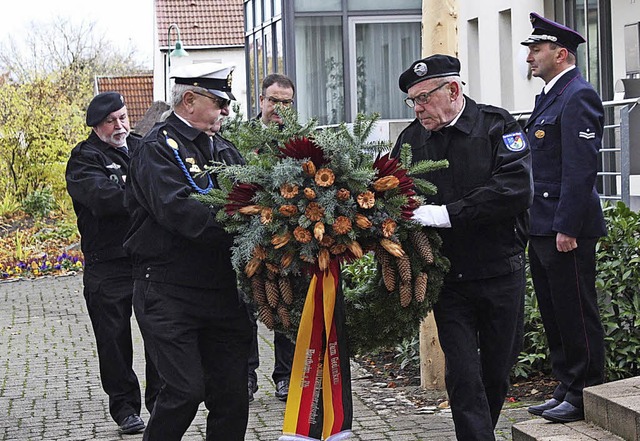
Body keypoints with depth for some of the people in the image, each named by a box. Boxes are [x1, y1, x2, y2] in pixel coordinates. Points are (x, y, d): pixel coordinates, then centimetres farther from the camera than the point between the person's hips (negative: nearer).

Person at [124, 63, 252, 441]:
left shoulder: (224, 148, 16)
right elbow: (178, 210, -23)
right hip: (170, 293, -7)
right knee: (185, 390, -9)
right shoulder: (158, 147, -8)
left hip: (223, 291, 7)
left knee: (231, 393, 8)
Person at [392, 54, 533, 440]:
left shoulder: (498, 126, -7)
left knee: (498, 369, 11)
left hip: (501, 273, -1)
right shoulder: (411, 140, 4)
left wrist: (447, 214, -24)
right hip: (447, 278, 2)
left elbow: (516, 189, -20)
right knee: (462, 375, -5)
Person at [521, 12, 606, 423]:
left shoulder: (578, 96, -13)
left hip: (566, 230, -10)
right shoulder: (550, 96, 18)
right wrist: (540, 226, 18)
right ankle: (567, 389, 23)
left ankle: (585, 396, 5)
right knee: (555, 315, 15)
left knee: (576, 316, -2)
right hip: (543, 229, 10)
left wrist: (566, 228, -22)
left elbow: (581, 169, -20)